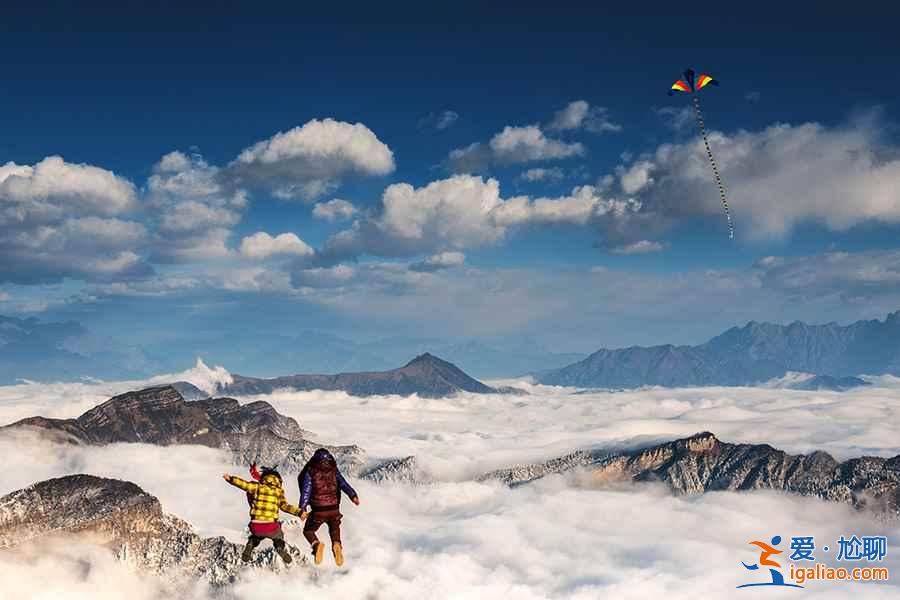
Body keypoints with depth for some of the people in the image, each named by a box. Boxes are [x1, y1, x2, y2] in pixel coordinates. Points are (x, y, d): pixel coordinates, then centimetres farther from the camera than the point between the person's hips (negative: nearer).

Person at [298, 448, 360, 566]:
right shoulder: (334, 470, 5)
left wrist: (302, 508, -14)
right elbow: (343, 484, -10)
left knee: (308, 530, 20)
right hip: (334, 509, 2)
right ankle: (336, 544, -3)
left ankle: (316, 544, -12)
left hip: (318, 510, -2)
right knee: (335, 529, 29)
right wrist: (353, 495, -23)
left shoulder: (310, 472, -1)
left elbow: (306, 491, -9)